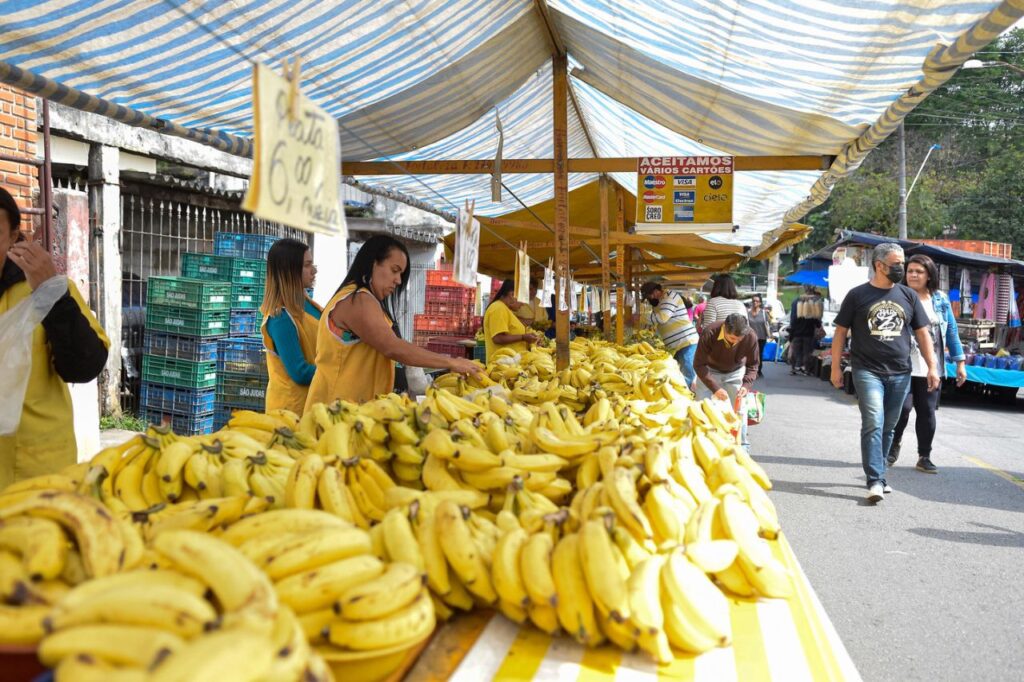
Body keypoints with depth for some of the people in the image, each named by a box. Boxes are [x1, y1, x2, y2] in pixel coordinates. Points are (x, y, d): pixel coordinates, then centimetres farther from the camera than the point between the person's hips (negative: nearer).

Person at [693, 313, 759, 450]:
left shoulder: (751, 337, -29)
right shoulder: (709, 333, -36)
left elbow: (752, 365, -13)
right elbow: (699, 365, -28)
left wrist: (746, 385, -30)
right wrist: (715, 388, -36)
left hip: (735, 372, 1)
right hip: (709, 371, -1)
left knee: (739, 408, 0)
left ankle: (742, 445, 14)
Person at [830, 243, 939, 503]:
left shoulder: (908, 295, 10)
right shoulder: (858, 295, 0)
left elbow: (922, 333, 12)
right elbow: (841, 332, 3)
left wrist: (932, 367, 6)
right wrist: (836, 367, 0)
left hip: (900, 374, 4)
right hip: (868, 371, -4)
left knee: (888, 428, 10)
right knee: (873, 424, -14)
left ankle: (876, 474, 24)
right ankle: (876, 481, -14)